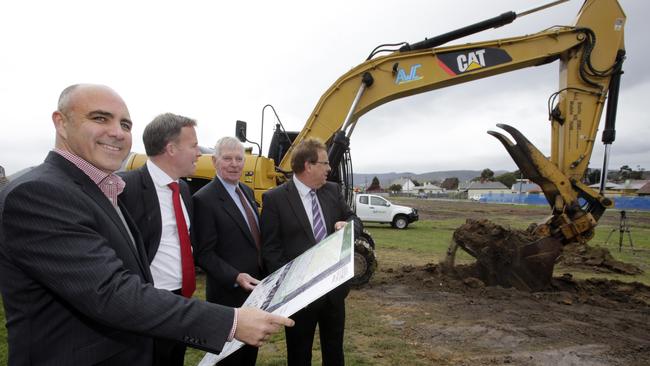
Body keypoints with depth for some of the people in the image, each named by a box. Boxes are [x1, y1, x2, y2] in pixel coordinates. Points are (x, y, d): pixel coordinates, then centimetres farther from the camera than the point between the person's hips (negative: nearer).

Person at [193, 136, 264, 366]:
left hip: (257, 288, 7)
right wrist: (236, 277, -29)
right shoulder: (204, 199, -18)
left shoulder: (247, 192, 7)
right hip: (229, 294, -7)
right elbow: (204, 253, -19)